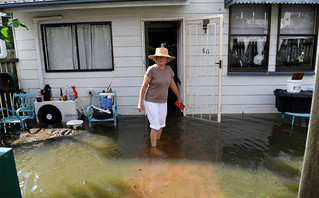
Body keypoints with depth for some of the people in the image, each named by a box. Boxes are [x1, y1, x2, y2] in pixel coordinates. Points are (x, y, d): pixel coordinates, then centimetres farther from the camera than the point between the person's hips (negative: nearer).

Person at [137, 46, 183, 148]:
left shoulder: (168, 69, 0)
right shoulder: (151, 69, -18)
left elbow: (172, 84, 13)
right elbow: (144, 86, -15)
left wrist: (179, 97, 21)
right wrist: (140, 102, -18)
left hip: (162, 102, 6)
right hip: (151, 102, -6)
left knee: (161, 124, 16)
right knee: (155, 126, -5)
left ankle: (157, 143, 37)